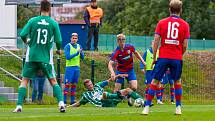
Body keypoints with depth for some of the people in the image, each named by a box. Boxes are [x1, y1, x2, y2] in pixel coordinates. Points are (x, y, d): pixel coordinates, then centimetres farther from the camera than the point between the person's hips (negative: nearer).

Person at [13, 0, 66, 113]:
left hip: (31, 56, 0)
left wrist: (27, 42, 16)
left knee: (24, 80, 7)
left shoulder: (32, 21, -3)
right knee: (53, 81, 10)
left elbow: (23, 35, -7)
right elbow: (58, 40, -3)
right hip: (46, 57, 0)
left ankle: (19, 106, -2)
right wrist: (58, 50, 18)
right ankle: (61, 103, -6)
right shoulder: (54, 23, -3)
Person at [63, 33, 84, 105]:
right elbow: (67, 57, -13)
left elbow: (82, 57, 8)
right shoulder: (67, 46, -3)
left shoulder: (79, 46, 12)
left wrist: (81, 53, -13)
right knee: (67, 84, -9)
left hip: (77, 67, 5)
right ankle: (64, 101, -10)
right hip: (69, 67, -5)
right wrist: (76, 53, -22)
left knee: (74, 85, 7)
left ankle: (72, 101, 10)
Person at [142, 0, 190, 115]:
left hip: (163, 57, 0)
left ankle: (147, 107, -2)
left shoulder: (161, 23, 2)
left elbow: (156, 41, -2)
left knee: (155, 81, 4)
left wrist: (154, 57, 5)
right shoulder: (185, 25, 2)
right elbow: (185, 45, 0)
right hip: (177, 58, 0)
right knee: (177, 81, 17)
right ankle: (178, 108, 16)